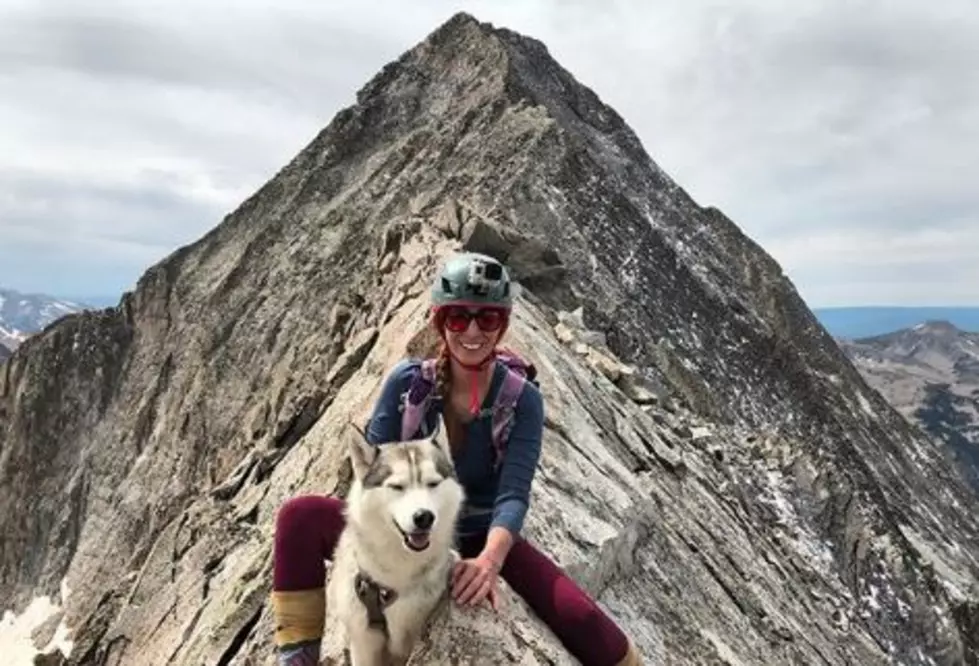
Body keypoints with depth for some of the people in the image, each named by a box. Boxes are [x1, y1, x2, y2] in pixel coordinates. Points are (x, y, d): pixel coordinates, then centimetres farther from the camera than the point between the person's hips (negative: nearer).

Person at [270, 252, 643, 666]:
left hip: (483, 539, -1)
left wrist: (489, 558, -41)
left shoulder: (521, 399, -13)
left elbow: (514, 494, -21)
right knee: (301, 516, -21)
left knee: (580, 620, -24)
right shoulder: (408, 382, -10)